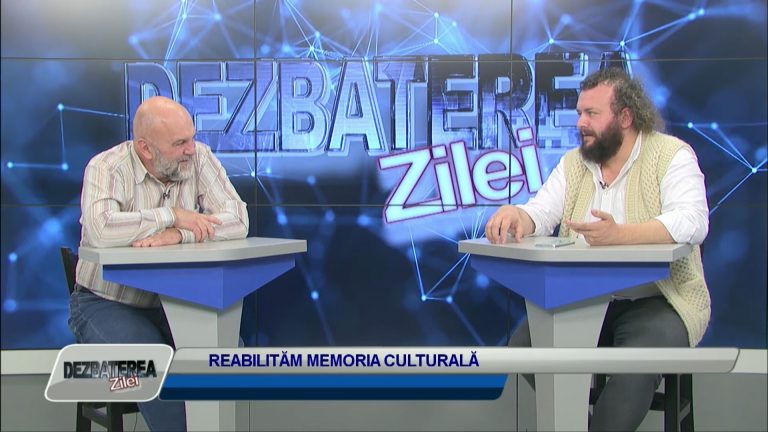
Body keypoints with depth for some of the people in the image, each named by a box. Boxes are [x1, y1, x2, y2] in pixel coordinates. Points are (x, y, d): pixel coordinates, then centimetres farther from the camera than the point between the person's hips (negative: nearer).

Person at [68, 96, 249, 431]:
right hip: (106, 303, -3)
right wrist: (173, 215, -27)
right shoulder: (107, 168, -14)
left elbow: (238, 221, -15)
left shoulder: (199, 158, -5)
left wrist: (178, 234, -29)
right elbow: (101, 230, -34)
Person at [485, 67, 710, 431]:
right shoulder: (573, 162, 11)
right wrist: (515, 215, -24)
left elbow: (692, 222, -22)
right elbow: (541, 213, 2)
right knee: (524, 343, -15)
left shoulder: (671, 155, -6)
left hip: (657, 302, -5)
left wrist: (618, 234, -38)